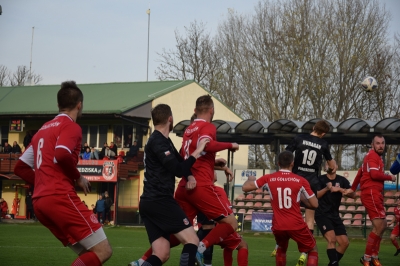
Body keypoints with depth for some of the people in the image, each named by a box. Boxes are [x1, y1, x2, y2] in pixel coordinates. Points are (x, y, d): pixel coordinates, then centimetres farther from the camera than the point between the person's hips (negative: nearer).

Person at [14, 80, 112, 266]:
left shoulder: (43, 129, 24)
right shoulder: (70, 126, -2)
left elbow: (20, 168, 24)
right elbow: (62, 154, -22)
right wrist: (78, 178, -6)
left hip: (39, 202, 9)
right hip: (60, 198, -9)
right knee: (103, 251, -8)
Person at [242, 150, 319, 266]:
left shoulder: (268, 178, -1)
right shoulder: (301, 181, -5)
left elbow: (245, 187, 6)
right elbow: (314, 204, -1)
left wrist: (250, 179, 28)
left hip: (278, 226, 3)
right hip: (296, 225, -3)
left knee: (281, 249, 32)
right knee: (313, 250, 17)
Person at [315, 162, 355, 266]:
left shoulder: (342, 180, 3)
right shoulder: (321, 179, -5)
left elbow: (353, 195, -7)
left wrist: (340, 189, -22)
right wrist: (326, 189, -28)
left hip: (335, 215, 5)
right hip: (322, 214, -5)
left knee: (344, 242, 0)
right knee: (332, 239, -24)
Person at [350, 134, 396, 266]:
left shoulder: (374, 156, 22)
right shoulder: (373, 156, -10)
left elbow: (360, 172, 30)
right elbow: (375, 174, -23)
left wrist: (352, 189, 36)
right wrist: (390, 177, -7)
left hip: (375, 194, 11)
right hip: (371, 193, -11)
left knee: (382, 225, 14)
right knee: (379, 226, -14)